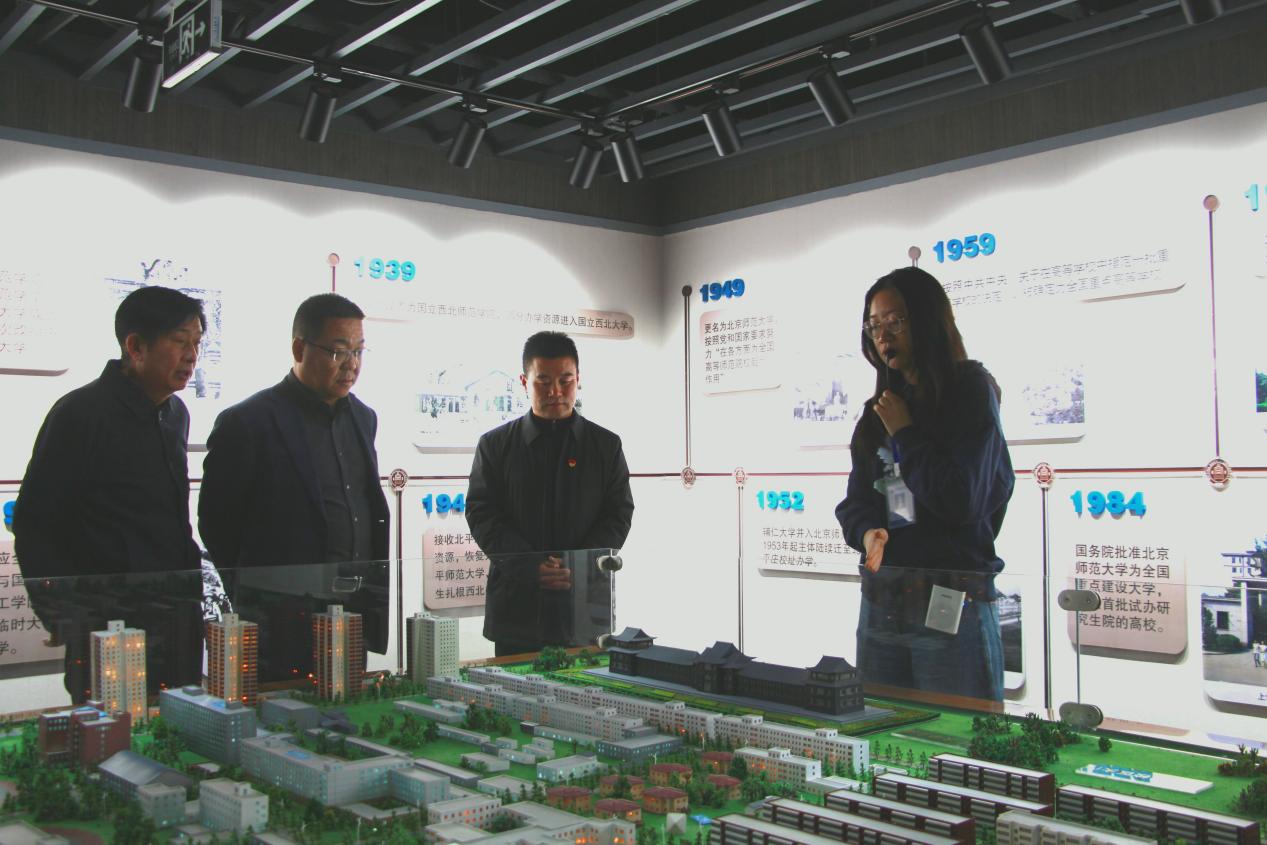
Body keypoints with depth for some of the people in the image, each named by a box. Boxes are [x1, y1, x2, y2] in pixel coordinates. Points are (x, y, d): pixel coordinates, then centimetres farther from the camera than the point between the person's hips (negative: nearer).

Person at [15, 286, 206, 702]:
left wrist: (191, 577, 14)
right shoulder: (81, 414, -10)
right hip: (108, 628, -7)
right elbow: (33, 528, -9)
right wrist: (66, 621, -11)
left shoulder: (175, 414, 13)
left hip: (178, 622, 7)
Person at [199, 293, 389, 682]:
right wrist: (256, 600, 3)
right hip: (286, 621, -6)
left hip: (358, 613, 6)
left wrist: (375, 599, 14)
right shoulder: (246, 423, -9)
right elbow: (216, 522, -4)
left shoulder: (363, 417, 12)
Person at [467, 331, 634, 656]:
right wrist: (531, 566, -14)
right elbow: (482, 516, 0)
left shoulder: (606, 445, 7)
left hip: (585, 607, 1)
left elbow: (619, 516, 3)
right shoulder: (495, 445, 6)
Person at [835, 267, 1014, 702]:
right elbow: (855, 500, 12)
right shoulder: (878, 411, 14)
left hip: (952, 605, -6)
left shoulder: (970, 392, -4)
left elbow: (963, 499, -15)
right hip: (880, 599, 6)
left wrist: (905, 434, -7)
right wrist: (868, 532, -10)